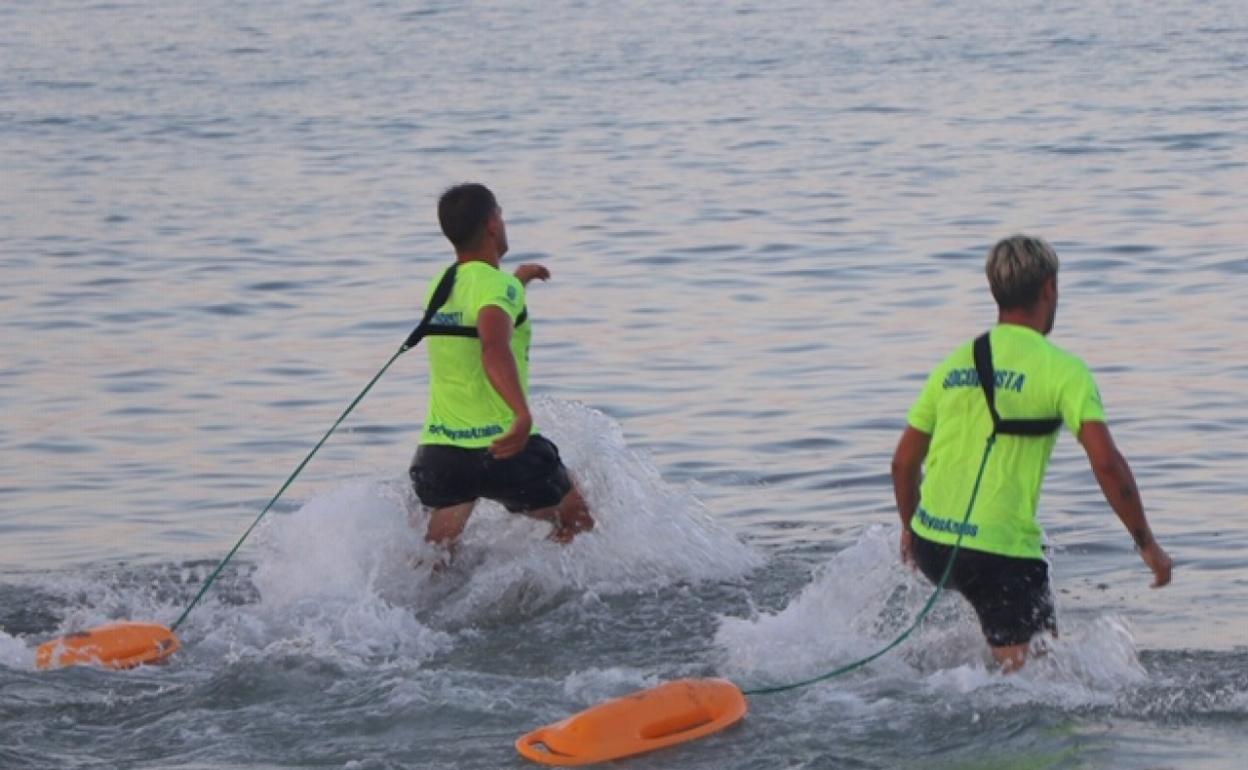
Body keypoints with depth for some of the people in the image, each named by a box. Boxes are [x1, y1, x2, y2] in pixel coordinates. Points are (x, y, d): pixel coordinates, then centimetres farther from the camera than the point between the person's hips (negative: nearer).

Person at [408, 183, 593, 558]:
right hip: (503, 451, -6)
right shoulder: (497, 285, -14)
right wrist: (523, 414, -49)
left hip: (439, 450, 6)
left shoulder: (440, 286, 12)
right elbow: (495, 349, -34)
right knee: (577, 524, 15)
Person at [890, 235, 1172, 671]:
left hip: (930, 546, 7)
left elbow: (904, 462, 15)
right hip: (999, 550, -7)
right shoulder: (1061, 369, -6)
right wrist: (1146, 542, -7)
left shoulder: (954, 364, 10)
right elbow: (1106, 462, -16)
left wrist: (910, 527, 31)